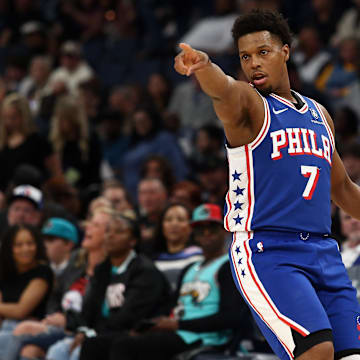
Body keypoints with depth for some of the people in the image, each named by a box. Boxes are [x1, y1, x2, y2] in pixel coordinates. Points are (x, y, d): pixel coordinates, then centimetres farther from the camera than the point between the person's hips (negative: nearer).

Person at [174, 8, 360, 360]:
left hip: (323, 251, 6)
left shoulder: (319, 114, 18)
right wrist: (203, 66, -49)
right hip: (266, 250, -6)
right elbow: (225, 92, -27)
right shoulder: (248, 103, -1)